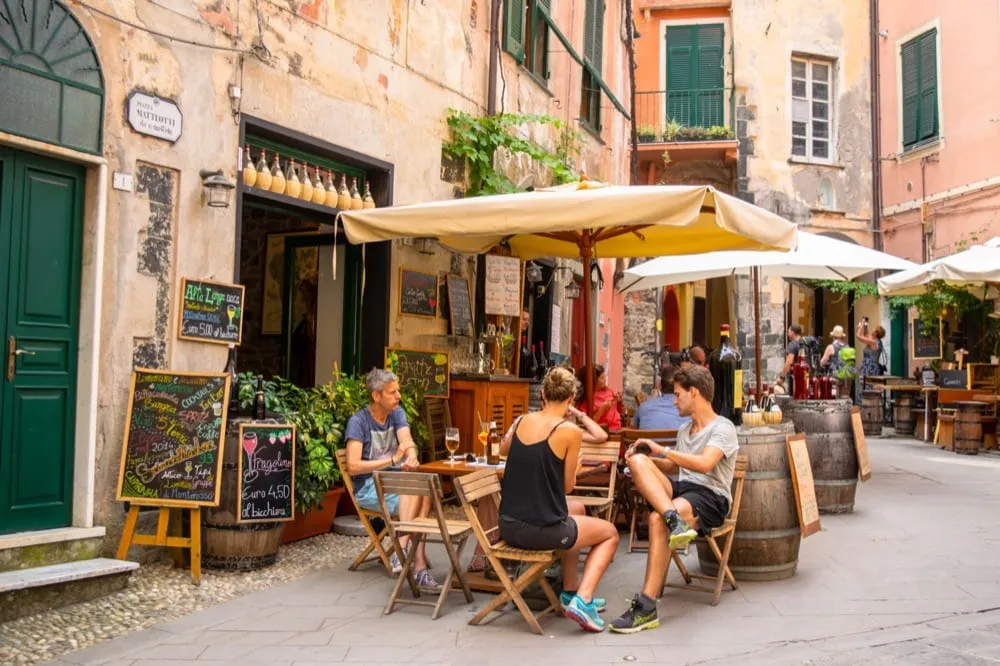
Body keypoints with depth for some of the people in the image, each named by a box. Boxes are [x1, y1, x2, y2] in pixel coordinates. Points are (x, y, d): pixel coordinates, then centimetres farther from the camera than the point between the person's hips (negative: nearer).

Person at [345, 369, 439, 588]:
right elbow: (353, 466, -18)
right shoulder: (358, 422, -9)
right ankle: (419, 563, -35)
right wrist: (393, 460, -22)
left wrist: (411, 458, -33)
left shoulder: (397, 413, 9)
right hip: (368, 487, -5)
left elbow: (408, 442, -9)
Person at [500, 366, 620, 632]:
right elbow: (567, 486, -3)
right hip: (542, 531, -6)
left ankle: (570, 591, 41)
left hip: (508, 527, 7)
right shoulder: (570, 431, -13)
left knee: (576, 511, 35)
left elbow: (503, 450, 25)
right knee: (610, 533, 20)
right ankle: (582, 600, 2)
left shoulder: (523, 421, 3)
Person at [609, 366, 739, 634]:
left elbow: (705, 464, -19)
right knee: (638, 460, -20)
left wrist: (663, 450, -12)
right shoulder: (684, 430, 24)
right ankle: (675, 521, -43)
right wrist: (650, 458, 15)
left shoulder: (723, 428, -2)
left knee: (657, 518, -36)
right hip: (680, 490, 7)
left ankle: (646, 608, -36)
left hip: (711, 497, -7)